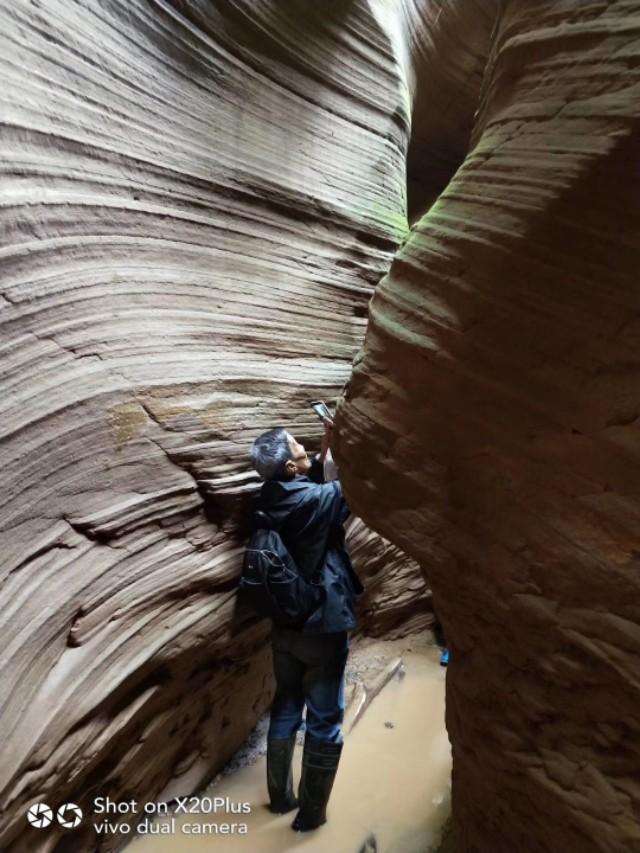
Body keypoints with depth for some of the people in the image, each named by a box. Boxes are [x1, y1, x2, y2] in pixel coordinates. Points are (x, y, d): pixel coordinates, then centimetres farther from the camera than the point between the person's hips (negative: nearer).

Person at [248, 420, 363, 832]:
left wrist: (325, 450, 8)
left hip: (285, 624, 7)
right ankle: (311, 812, 26)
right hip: (323, 626, -7)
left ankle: (280, 796, 39)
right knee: (324, 721, 11)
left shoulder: (270, 500, -2)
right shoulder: (317, 500, -22)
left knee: (286, 708, 22)